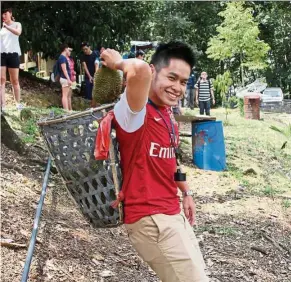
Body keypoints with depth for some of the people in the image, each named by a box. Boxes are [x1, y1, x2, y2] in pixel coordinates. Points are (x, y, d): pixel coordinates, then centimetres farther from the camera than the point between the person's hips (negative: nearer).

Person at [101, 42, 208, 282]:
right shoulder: (136, 112, -22)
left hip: (173, 213, 10)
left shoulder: (168, 114, 6)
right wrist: (119, 62, -23)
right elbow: (139, 69, -43)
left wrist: (186, 192, 26)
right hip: (149, 218, -10)